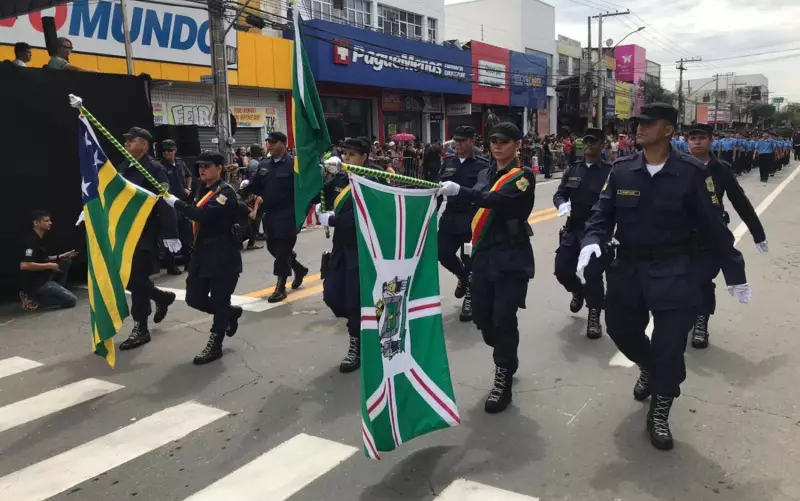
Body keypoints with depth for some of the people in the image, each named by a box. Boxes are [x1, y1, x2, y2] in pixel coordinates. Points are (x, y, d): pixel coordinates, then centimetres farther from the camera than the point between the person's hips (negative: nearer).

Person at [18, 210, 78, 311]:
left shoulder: (38, 239, 11)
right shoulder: (31, 240, -20)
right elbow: (24, 265, -31)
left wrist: (61, 256, 13)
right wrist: (50, 266, -20)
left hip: (42, 278, 10)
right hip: (34, 283, -10)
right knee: (72, 300, -12)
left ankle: (57, 292, 11)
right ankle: (34, 298, -5)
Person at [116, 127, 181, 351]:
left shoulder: (154, 168, -13)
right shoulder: (124, 167, 10)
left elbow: (165, 203, -19)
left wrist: (170, 234, -23)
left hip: (145, 233, -7)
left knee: (137, 279, -3)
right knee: (127, 277, 12)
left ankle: (140, 328, 10)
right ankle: (162, 297, 36)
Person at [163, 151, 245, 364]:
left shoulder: (226, 192, -14)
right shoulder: (203, 189, 12)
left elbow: (203, 215, -28)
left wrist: (175, 202, -25)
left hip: (224, 254, -8)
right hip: (202, 252, 8)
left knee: (219, 300, 1)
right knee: (194, 298, 9)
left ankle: (215, 345, 14)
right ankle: (231, 313, 34)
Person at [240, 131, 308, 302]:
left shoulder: (294, 164, -9)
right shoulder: (263, 164, 9)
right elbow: (257, 186, 11)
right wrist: (247, 186, -9)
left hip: (287, 214, -7)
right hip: (269, 214, 7)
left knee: (283, 249, -2)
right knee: (273, 247, 15)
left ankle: (280, 287, 8)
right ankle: (298, 268, 37)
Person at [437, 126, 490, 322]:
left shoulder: (482, 164, -6)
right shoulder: (448, 162, 9)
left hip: (472, 220, -5)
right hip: (450, 218, 5)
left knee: (469, 259, 1)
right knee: (443, 253, 3)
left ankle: (470, 297, 20)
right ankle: (464, 277, 33)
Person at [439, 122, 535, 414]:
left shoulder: (523, 176, -6)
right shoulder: (485, 174, 15)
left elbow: (499, 200, -26)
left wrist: (460, 191, -37)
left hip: (512, 257, -6)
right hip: (484, 254, 6)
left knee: (504, 317, -9)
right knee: (481, 315, 9)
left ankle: (503, 381, 5)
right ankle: (507, 360, 35)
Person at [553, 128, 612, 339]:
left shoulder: (610, 171, -3)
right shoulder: (572, 170, 10)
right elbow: (559, 194, 8)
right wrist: (562, 203, -16)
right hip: (573, 229, 4)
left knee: (593, 274, -9)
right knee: (562, 270, 4)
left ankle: (594, 316, 11)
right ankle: (578, 292, 38)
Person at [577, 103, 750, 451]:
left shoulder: (691, 172, -9)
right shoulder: (621, 171, 1)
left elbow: (714, 226, -4)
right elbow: (603, 213, 1)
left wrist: (734, 273, 2)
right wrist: (592, 241, -21)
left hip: (673, 272, -3)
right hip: (628, 267, 4)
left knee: (669, 345, 0)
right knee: (622, 330, 15)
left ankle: (659, 414, 21)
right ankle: (648, 368, 49)